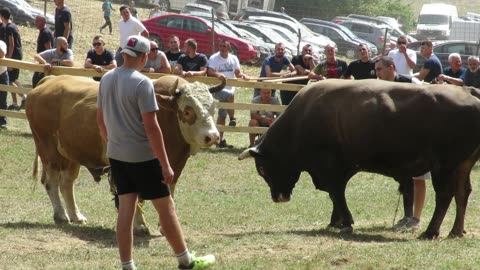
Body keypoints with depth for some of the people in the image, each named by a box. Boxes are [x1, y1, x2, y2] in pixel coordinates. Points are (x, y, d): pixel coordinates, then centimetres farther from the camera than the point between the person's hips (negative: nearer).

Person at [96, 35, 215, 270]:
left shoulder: (106, 80, 4)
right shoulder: (142, 83, -18)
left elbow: (100, 119, 13)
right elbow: (151, 127, -19)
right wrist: (165, 165, -15)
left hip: (116, 155, 7)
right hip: (143, 156, -7)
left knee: (126, 208, 9)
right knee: (165, 206, 4)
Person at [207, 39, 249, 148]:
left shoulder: (233, 58, 11)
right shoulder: (214, 58, -5)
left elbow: (237, 73, 11)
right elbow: (209, 72, -18)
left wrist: (242, 75, -12)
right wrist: (217, 74, -37)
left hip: (229, 88, 5)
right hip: (217, 89, -5)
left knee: (222, 115, 7)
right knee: (230, 95, -36)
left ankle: (220, 139, 9)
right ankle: (232, 118, -24)